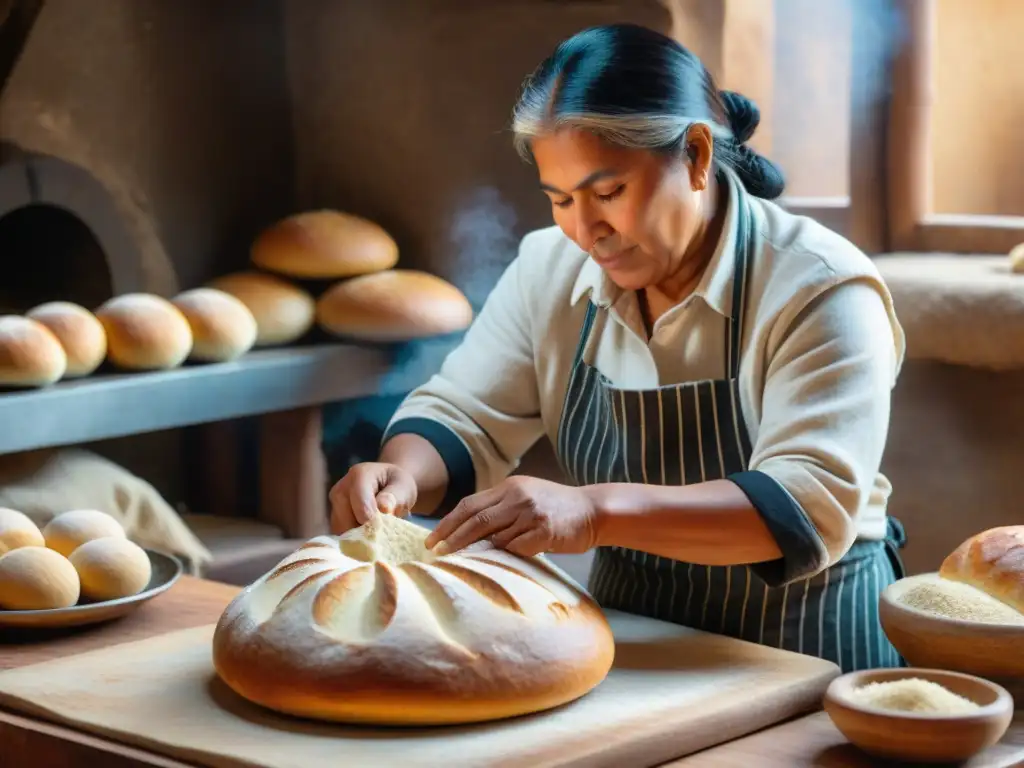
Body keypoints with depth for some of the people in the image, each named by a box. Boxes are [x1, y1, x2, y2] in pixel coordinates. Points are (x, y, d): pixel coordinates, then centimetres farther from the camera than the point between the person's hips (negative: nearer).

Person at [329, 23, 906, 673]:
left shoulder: (820, 290, -16)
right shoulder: (551, 268, 0)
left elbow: (811, 507, -26)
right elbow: (462, 421, 5)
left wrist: (593, 510, -39)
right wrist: (404, 475, -20)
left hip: (805, 650, -2)